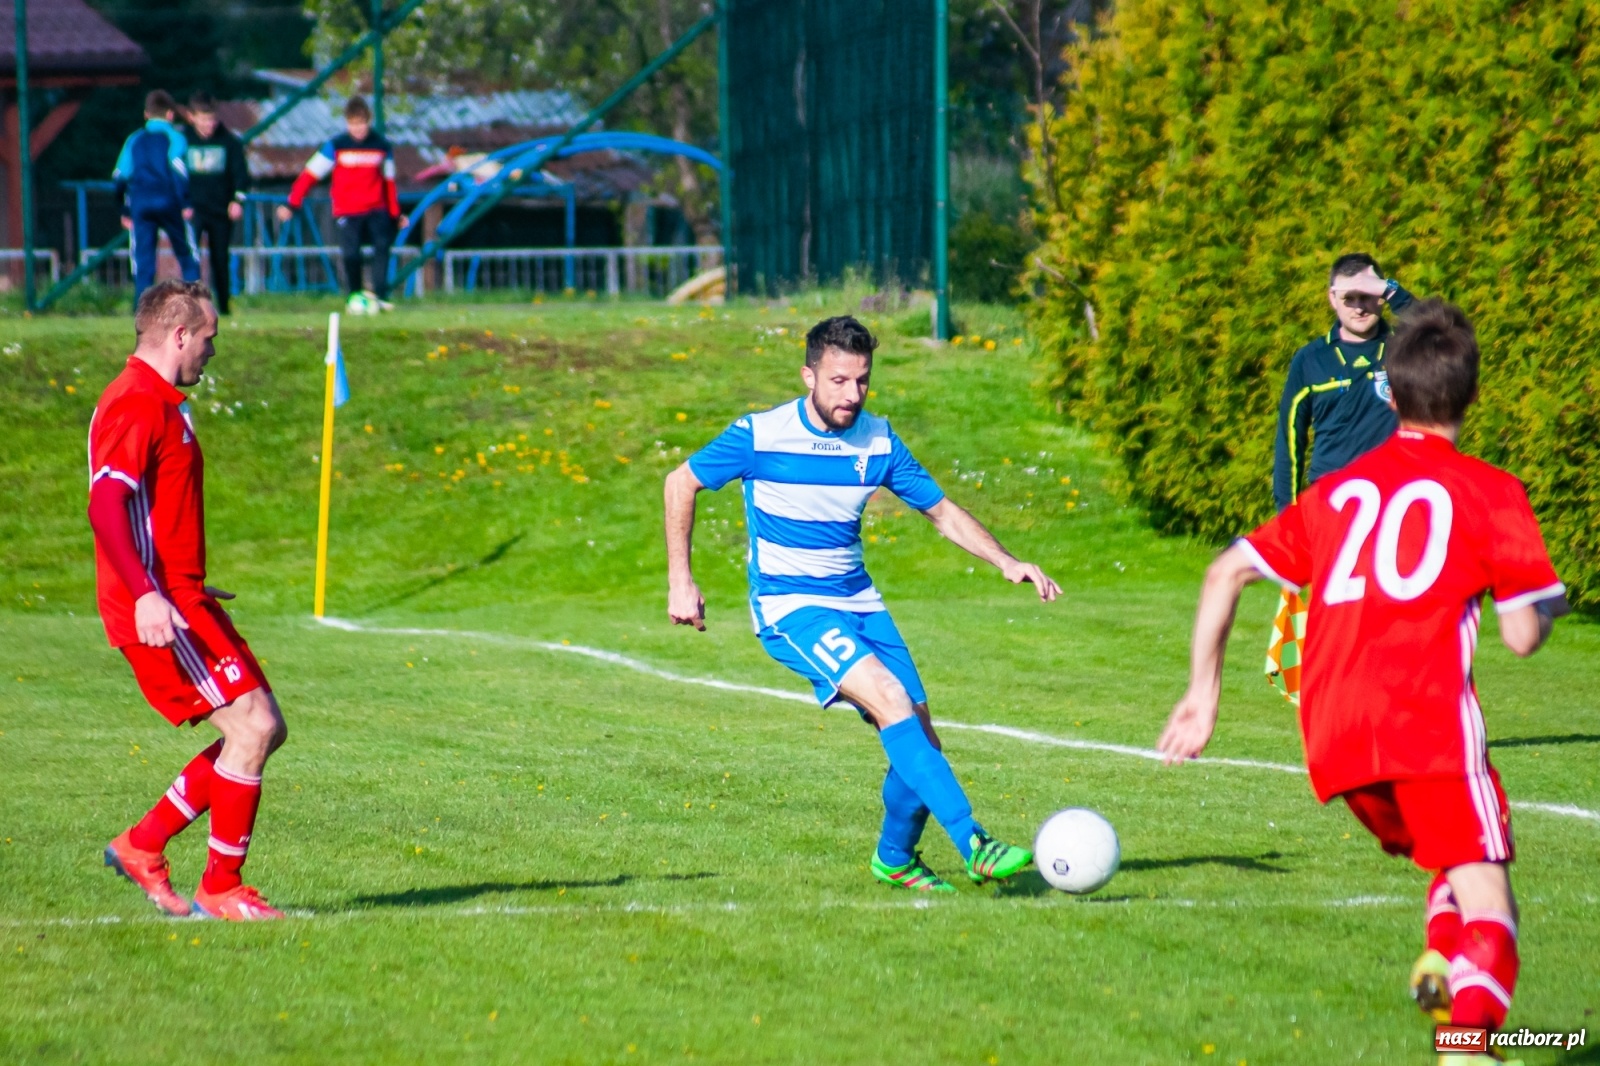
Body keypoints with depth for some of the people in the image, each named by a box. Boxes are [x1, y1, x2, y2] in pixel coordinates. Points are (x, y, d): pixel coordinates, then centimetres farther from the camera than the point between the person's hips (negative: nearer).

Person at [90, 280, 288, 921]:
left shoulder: (160, 404, 19)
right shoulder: (136, 404, -13)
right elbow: (105, 505, -24)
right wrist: (146, 595, -33)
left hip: (176, 600, 10)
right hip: (158, 609, -10)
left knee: (264, 728, 8)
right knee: (252, 726, -12)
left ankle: (143, 845, 13)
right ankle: (220, 890, -5)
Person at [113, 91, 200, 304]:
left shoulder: (134, 140, 17)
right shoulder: (173, 136, 5)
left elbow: (120, 176, 15)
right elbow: (178, 171, -9)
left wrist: (125, 211, 21)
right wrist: (185, 204, -9)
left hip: (139, 204, 3)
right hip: (168, 201, -3)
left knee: (143, 263, 2)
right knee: (187, 256, 6)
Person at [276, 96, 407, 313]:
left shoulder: (381, 146, 5)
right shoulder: (336, 146, -2)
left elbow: (389, 181, 15)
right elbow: (310, 175, -1)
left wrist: (395, 214, 17)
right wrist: (292, 204, -5)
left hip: (376, 210, 1)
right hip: (347, 212, -1)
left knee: (382, 246, -16)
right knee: (351, 254, -7)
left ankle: (379, 295, -18)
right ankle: (354, 296, 10)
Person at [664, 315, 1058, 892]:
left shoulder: (878, 440, 1)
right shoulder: (759, 435, -11)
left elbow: (942, 511, 9)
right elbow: (681, 483, 2)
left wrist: (1006, 562, -6)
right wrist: (680, 580, -1)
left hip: (859, 604, 5)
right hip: (789, 606, -5)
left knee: (919, 740, -1)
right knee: (890, 699, -26)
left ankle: (895, 858, 26)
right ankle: (973, 845, -31)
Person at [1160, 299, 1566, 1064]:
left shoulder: (1339, 489, 20)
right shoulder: (1488, 492, 7)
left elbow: (1225, 573, 18)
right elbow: (1523, 636, 2)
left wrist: (1202, 694, 22)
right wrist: (1548, 602, 25)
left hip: (1334, 741, 5)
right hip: (1429, 715, -5)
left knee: (1452, 871, 22)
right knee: (1486, 902, -6)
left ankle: (1442, 960, -10)